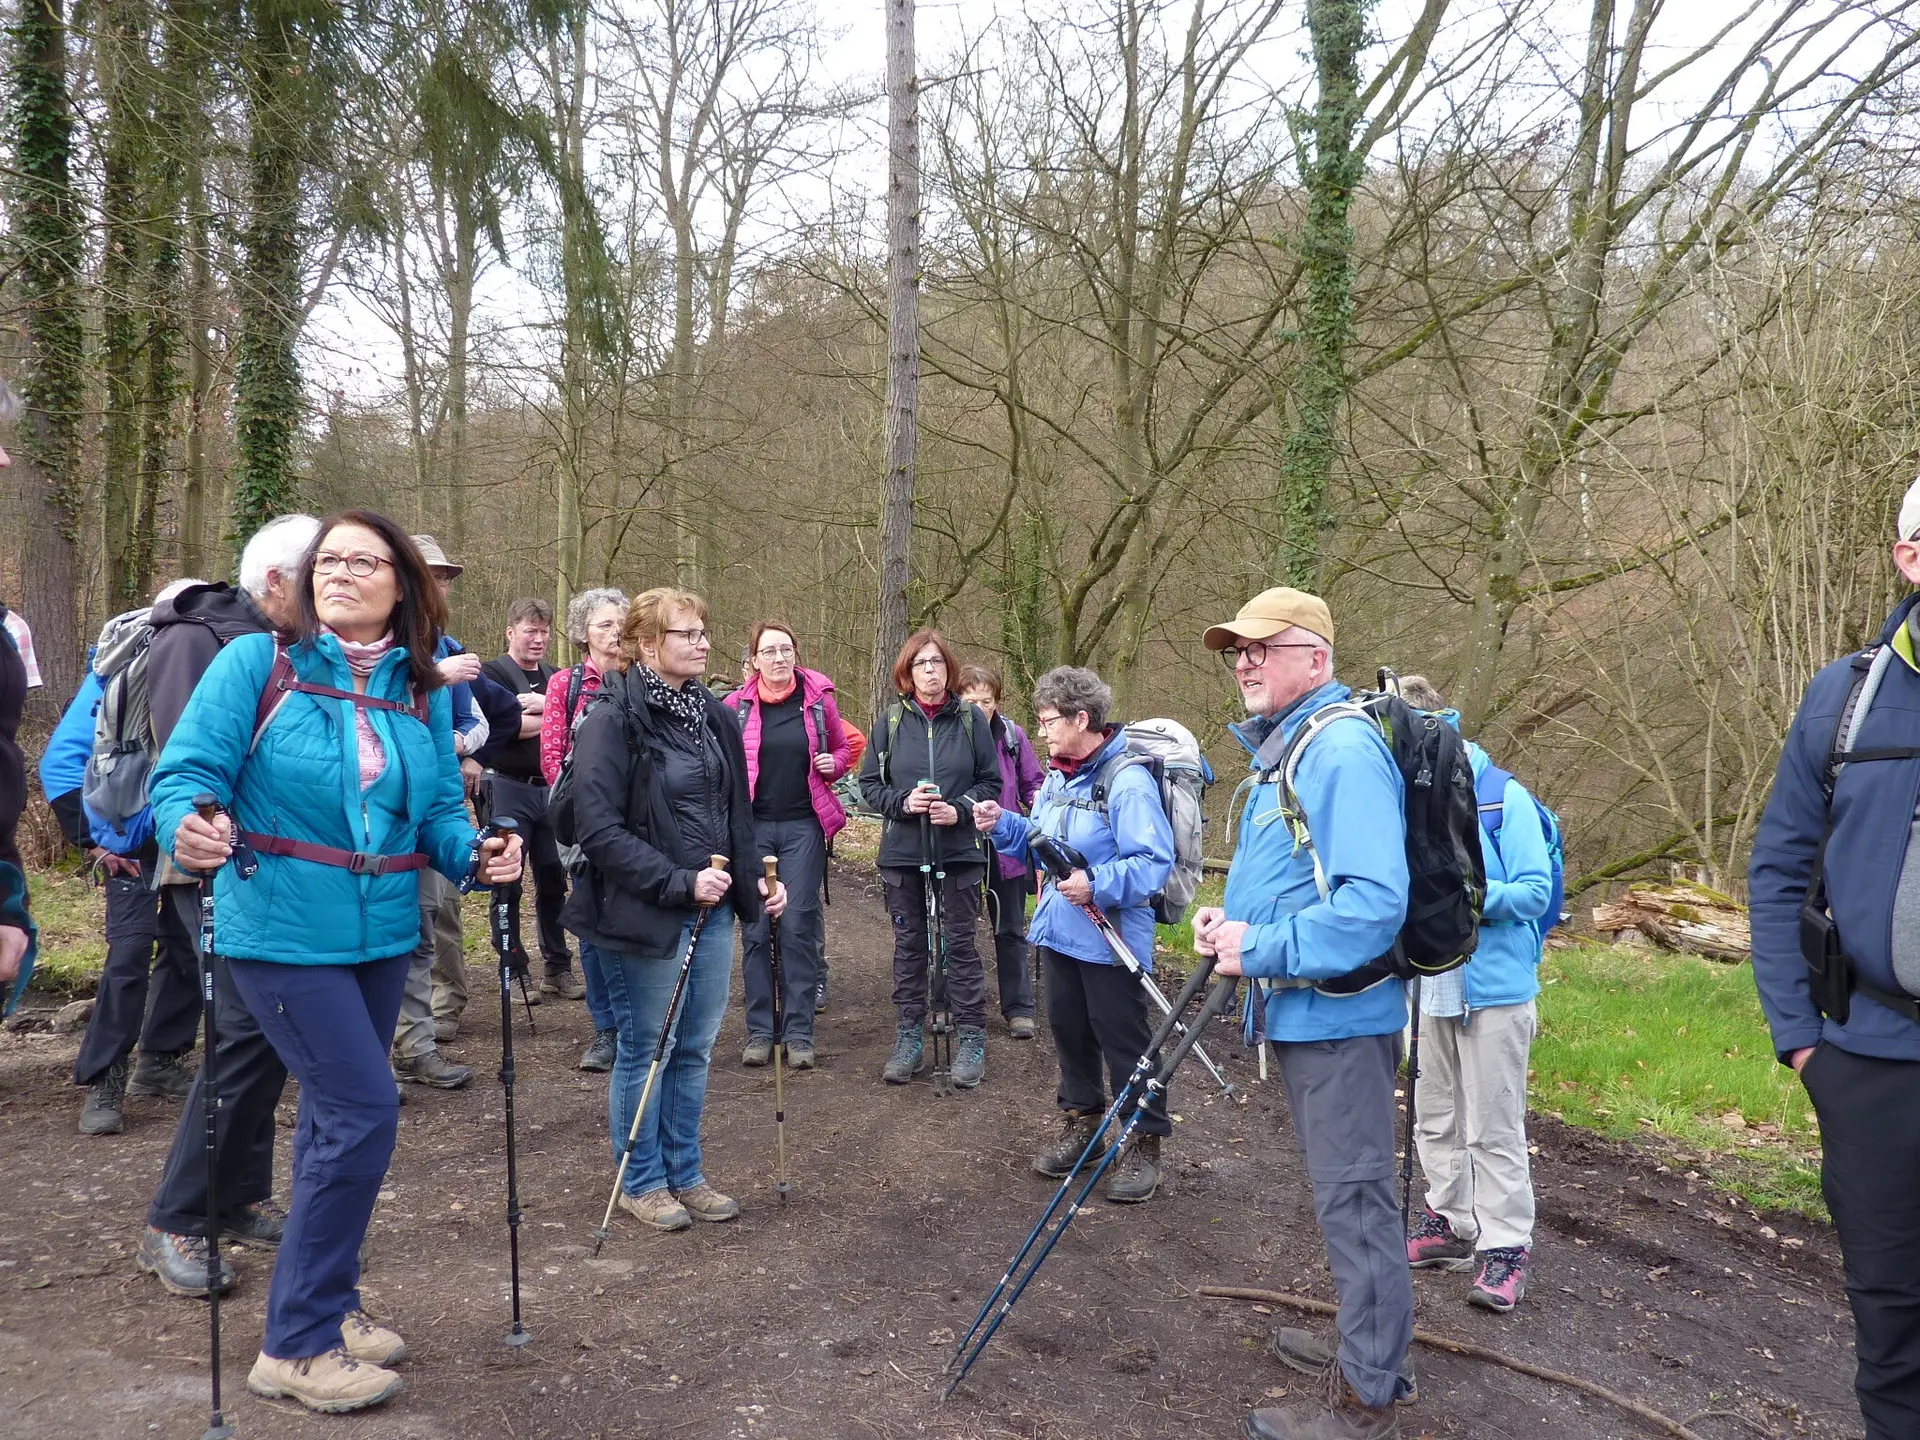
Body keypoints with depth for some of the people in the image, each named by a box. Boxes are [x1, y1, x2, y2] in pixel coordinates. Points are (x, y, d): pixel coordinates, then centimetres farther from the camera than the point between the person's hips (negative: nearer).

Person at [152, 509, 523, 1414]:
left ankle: (328, 1304, 35)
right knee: (364, 1112, -10)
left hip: (381, 934, 6)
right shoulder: (257, 662, -8)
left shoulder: (423, 690, 4)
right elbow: (186, 772, -13)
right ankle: (296, 1345, 7)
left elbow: (439, 812, 6)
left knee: (338, 1119, 16)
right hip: (281, 932, -5)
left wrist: (476, 855, -13)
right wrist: (188, 831, -33)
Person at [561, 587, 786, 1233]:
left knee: (695, 1049, 15)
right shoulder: (612, 720, -14)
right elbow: (600, 830, -19)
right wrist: (679, 883, -22)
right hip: (645, 915, -7)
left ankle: (684, 1174, 31)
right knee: (646, 1051, 7)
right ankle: (641, 1182, 25)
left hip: (712, 911, 7)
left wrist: (755, 879, 8)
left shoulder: (711, 713, 9)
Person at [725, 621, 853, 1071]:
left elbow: (843, 749, 15)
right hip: (752, 826, 1)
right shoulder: (736, 704, 1)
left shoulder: (818, 699, 2)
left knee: (799, 927, -2)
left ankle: (800, 1033, 6)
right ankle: (759, 1031, 12)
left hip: (803, 826, 0)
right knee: (755, 929, 2)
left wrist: (833, 763, -7)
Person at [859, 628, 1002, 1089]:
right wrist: (902, 801, -13)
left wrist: (959, 809, -14)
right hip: (902, 851, 2)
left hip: (959, 851, -1)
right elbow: (869, 783, 5)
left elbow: (991, 781, 3)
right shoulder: (890, 721, 3)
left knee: (960, 943, 2)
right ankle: (909, 1038, 19)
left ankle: (971, 1038, 11)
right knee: (909, 943, 9)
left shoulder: (971, 719, 0)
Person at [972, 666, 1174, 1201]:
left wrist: (1098, 885, -33)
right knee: (1068, 1028, 19)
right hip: (1059, 931, 8)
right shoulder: (1056, 776, 8)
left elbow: (1155, 862, -24)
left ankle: (1145, 1142, 17)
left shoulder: (1127, 780, -20)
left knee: (1124, 1038, 3)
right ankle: (1081, 1118, 37)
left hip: (1111, 940, -8)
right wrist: (1004, 824, 0)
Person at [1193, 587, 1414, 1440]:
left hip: (1338, 1016, -10)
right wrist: (1233, 921, 5)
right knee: (1343, 1191, 22)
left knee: (1353, 1197, 1)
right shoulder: (1281, 748, 14)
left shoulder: (1343, 748, -19)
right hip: (1302, 1012, 10)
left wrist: (1265, 950, -22)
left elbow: (1374, 900, -28)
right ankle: (1367, 1340, 38)